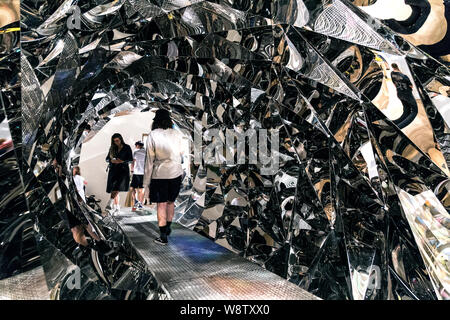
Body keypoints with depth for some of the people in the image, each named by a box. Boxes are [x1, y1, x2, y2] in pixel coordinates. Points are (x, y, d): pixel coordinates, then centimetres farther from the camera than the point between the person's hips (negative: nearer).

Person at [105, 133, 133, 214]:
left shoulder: (127, 147, 2)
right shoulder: (112, 148, 13)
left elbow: (131, 159, -1)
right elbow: (107, 159, 13)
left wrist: (122, 161, -17)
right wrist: (112, 160, -9)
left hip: (123, 169, -4)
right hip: (113, 169, 4)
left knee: (117, 187, -18)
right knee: (114, 189, -1)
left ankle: (109, 204, -20)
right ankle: (117, 207, 8)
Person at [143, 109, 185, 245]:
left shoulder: (152, 135, -9)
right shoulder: (177, 134, -2)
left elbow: (150, 159, -7)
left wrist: (147, 180, -1)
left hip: (159, 174, -3)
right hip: (176, 172, 3)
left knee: (161, 205, 5)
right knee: (171, 202, 19)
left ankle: (163, 236, 9)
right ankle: (168, 228, 35)